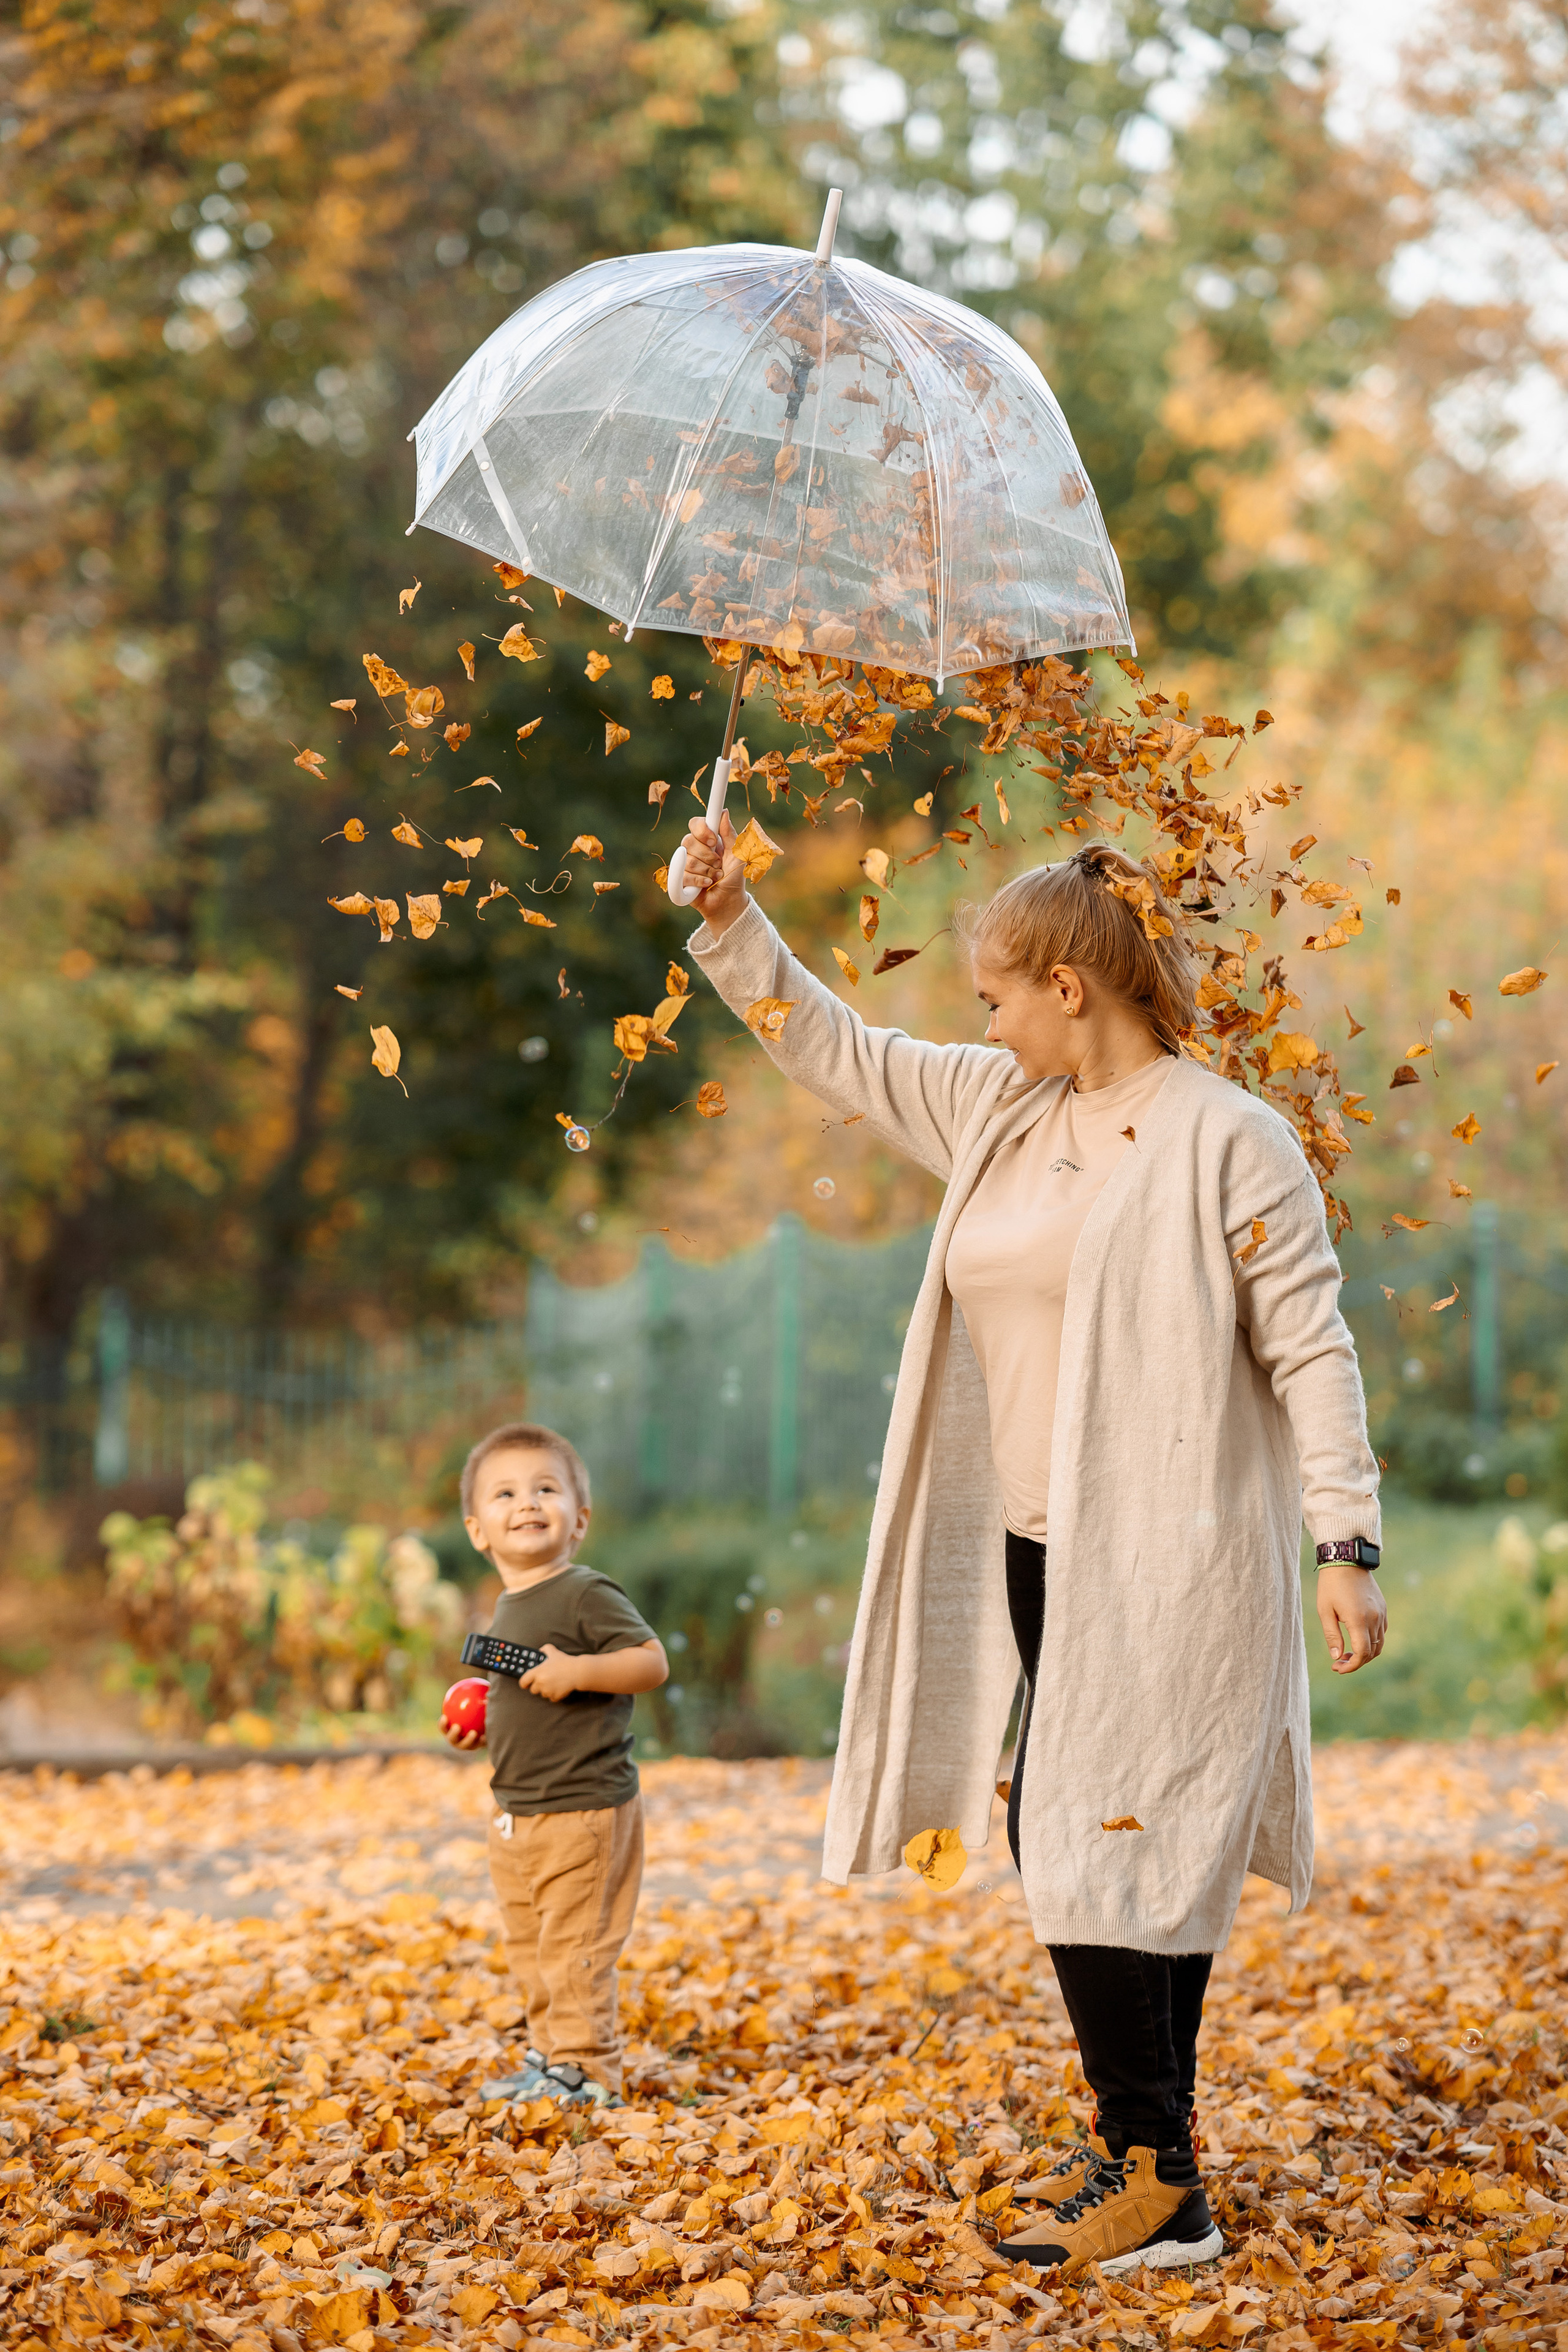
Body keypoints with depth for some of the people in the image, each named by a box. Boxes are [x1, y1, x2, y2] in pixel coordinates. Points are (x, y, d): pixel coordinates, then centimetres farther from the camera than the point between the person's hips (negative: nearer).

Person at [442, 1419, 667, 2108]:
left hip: (584, 1807, -9)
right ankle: (549, 2056, 30)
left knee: (573, 1948, -5)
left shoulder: (586, 1594, -14)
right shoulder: (509, 1610, 13)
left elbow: (653, 1662, -19)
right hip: (516, 1813, 9)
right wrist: (482, 1726, 10)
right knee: (528, 1948, 17)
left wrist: (577, 1671, -28)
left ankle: (585, 2071, 3)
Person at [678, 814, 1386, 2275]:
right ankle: (1150, 2143, 21)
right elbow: (830, 1049, 22)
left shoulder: (1228, 1139, -10)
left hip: (1169, 1566, -8)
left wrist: (1348, 1546, -14)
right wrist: (730, 925, 12)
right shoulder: (994, 1110, 11)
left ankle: (1152, 2178, -2)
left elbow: (1311, 1352, -10)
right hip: (1036, 1556, 8)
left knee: (1099, 1848, -10)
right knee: (1051, 1835, 10)